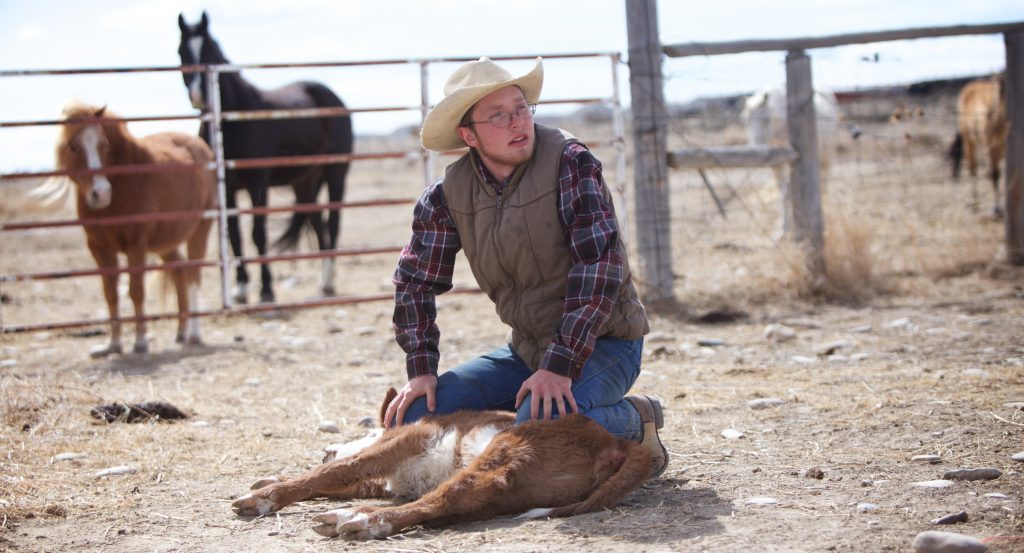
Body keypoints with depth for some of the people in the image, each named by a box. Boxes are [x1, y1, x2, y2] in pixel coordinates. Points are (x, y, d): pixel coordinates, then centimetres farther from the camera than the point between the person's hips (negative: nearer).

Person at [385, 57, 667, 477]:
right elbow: (415, 280, 9)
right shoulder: (448, 194, -1)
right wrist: (421, 369, -2)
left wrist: (561, 365, -28)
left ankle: (635, 422, -3)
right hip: (527, 349, 6)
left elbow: (599, 263, -23)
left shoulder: (569, 162, -16)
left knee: (538, 423, -33)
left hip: (601, 342, -6)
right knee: (417, 415, -7)